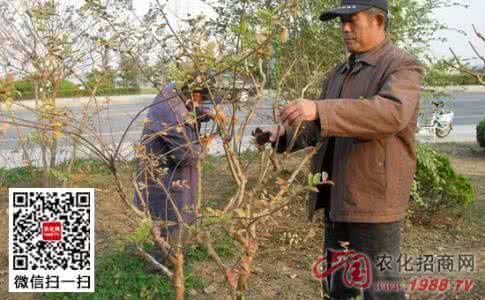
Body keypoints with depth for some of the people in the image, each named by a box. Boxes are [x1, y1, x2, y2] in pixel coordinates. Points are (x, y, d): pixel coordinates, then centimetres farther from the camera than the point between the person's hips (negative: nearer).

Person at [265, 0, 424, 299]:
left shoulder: (402, 66, -9)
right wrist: (285, 135, -3)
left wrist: (320, 110, -38)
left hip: (374, 198, -8)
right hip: (337, 196, 8)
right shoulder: (340, 73, 16)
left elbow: (392, 111, -30)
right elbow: (320, 126, 18)